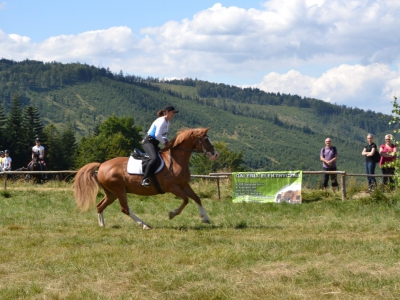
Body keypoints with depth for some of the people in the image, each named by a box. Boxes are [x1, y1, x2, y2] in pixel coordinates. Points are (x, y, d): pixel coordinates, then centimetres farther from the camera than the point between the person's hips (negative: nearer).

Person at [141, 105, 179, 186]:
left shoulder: (167, 122, 16)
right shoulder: (162, 121, -16)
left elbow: (164, 135, 24)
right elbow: (157, 135, -26)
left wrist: (166, 141, 2)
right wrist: (164, 142, -11)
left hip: (154, 143, 11)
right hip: (149, 141, -11)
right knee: (154, 158, -33)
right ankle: (145, 179, -37)